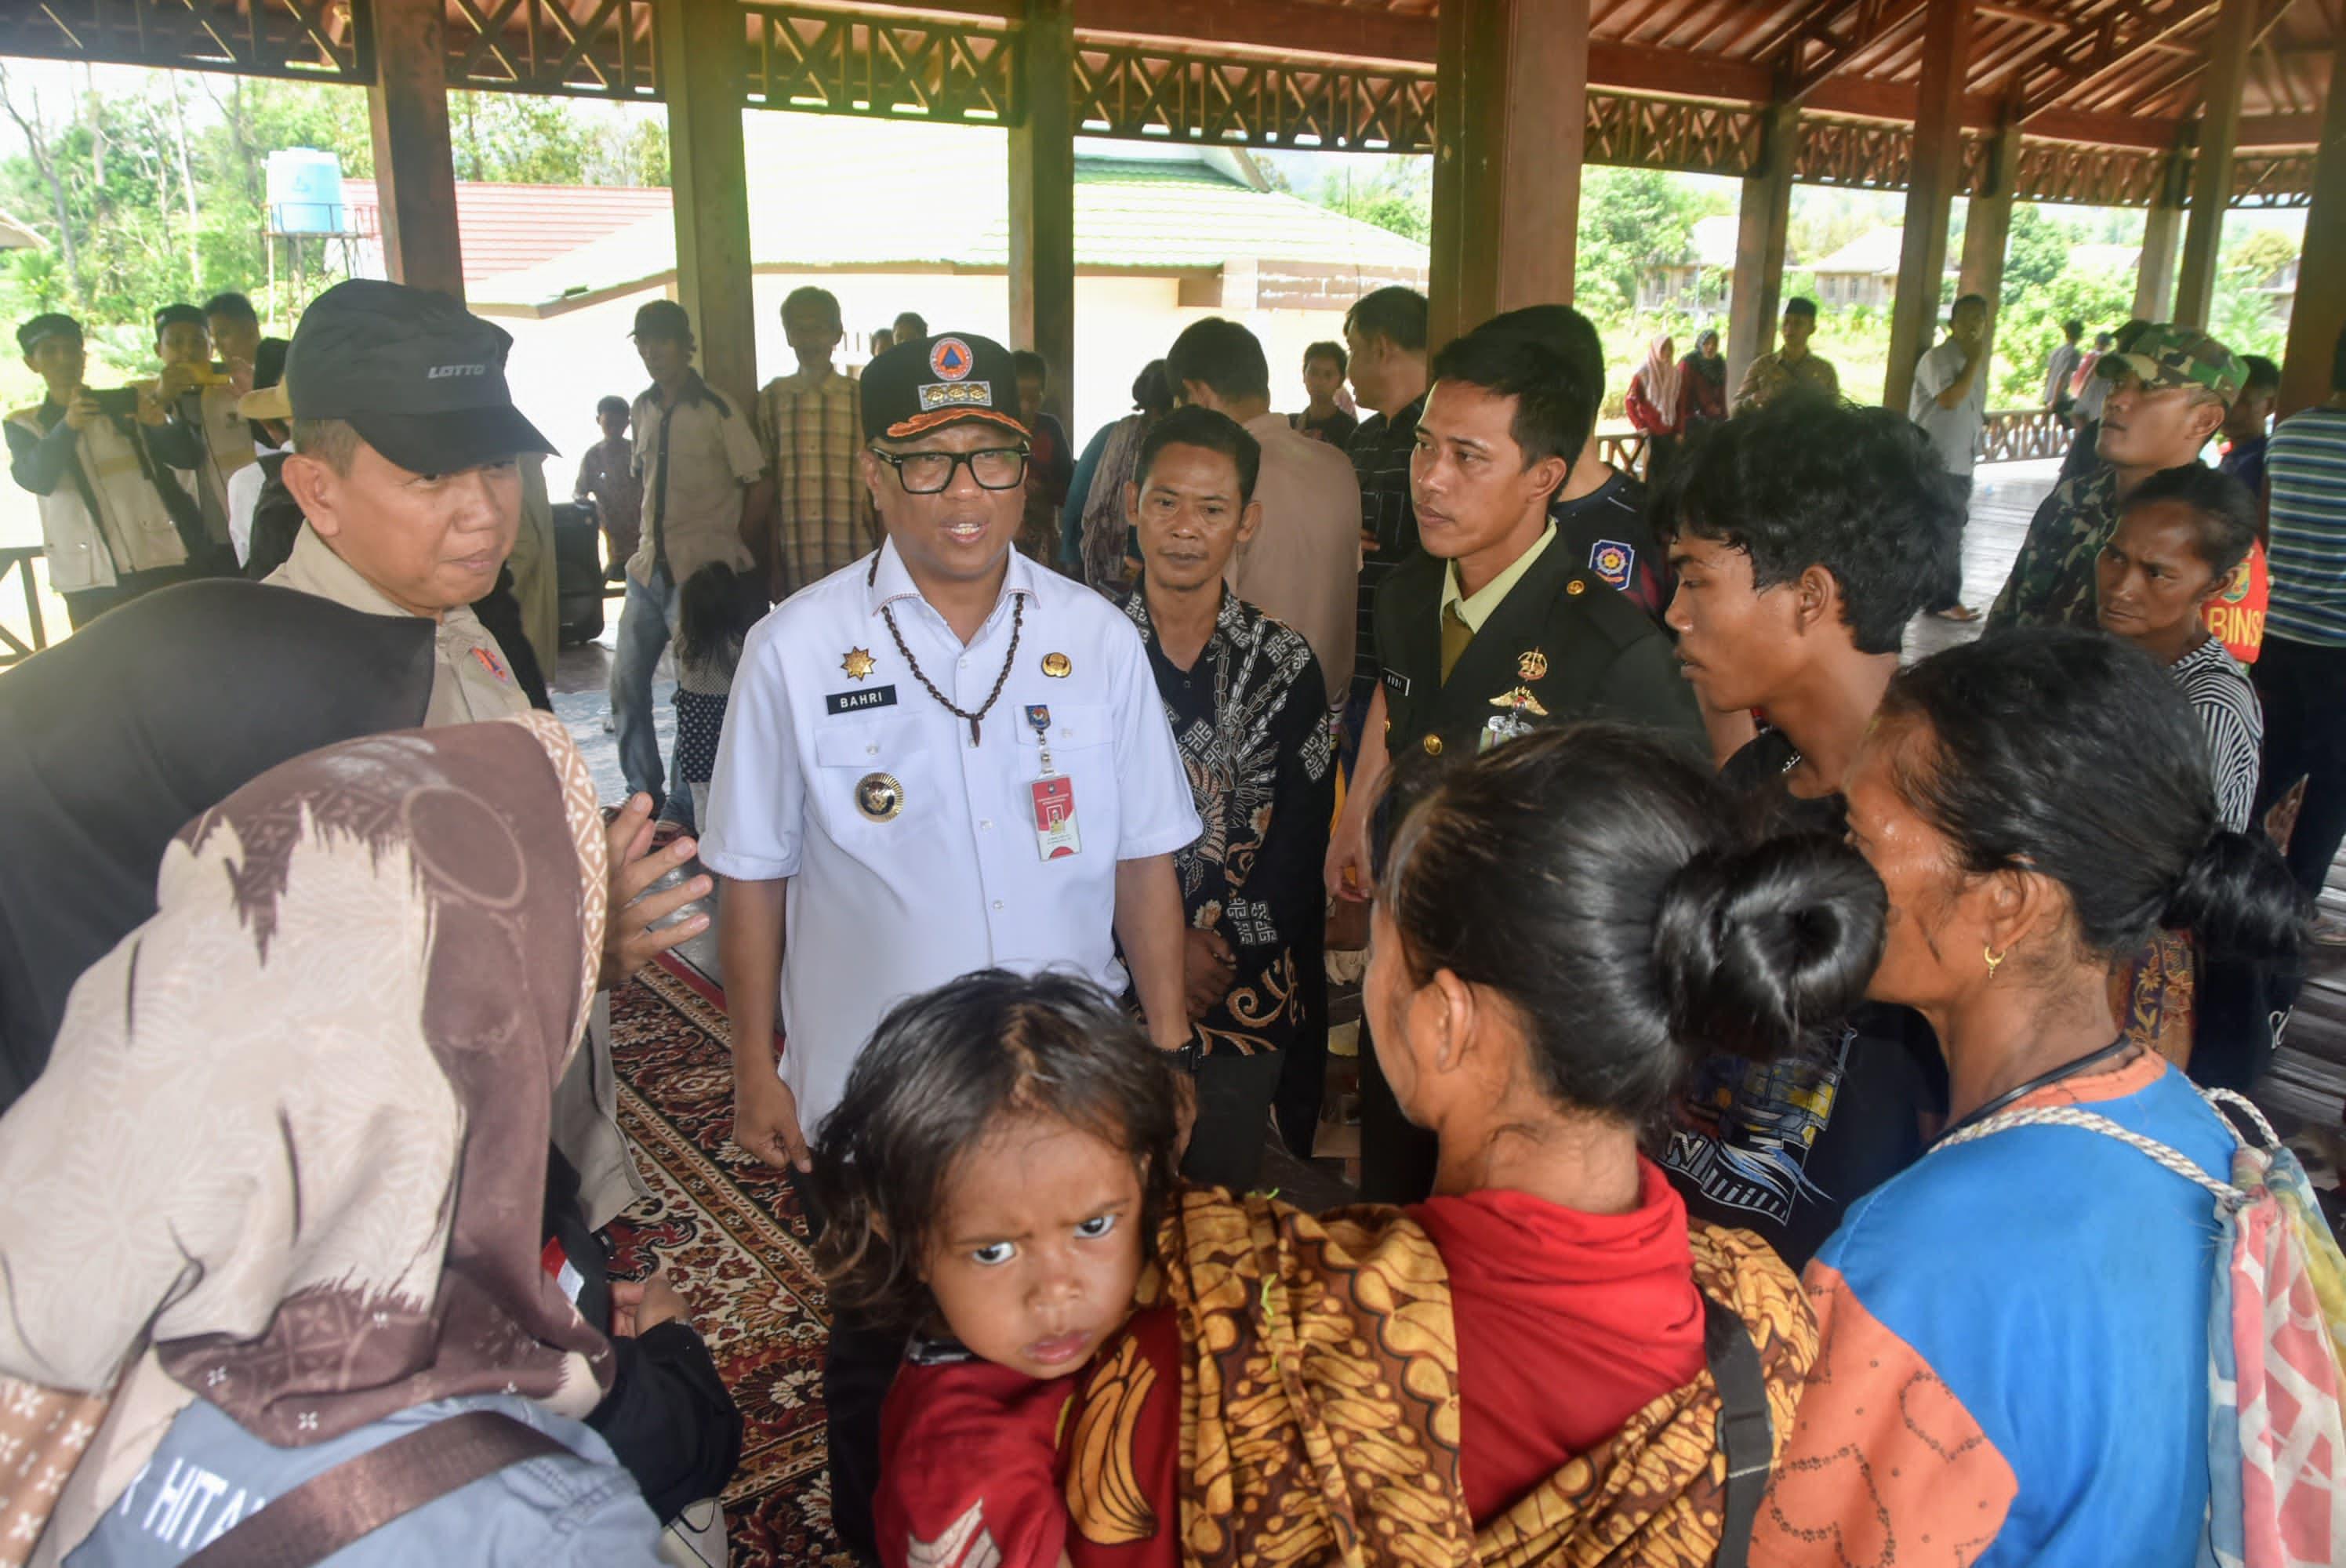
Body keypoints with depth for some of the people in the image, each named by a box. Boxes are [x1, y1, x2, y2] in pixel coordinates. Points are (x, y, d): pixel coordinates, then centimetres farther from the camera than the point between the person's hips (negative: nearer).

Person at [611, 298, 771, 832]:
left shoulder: (717, 411, -7)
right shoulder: (643, 409, 12)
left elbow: (759, 488, -6)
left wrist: (731, 549, -5)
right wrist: (648, 541, 13)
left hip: (700, 572, -7)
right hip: (649, 567, 7)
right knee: (627, 682, 9)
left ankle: (682, 808, 9)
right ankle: (644, 795, 24)